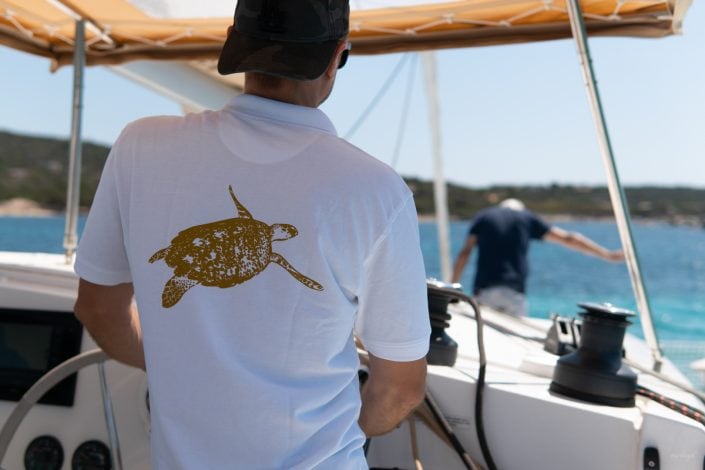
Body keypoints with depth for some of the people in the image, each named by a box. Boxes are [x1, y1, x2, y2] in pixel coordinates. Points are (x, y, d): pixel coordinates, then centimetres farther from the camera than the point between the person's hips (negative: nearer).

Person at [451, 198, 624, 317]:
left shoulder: (482, 217, 16)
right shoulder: (527, 218, 16)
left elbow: (464, 253, 5)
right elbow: (569, 239, 16)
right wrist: (607, 254, 20)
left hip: (484, 289, 0)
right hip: (515, 291, 0)